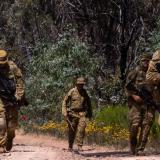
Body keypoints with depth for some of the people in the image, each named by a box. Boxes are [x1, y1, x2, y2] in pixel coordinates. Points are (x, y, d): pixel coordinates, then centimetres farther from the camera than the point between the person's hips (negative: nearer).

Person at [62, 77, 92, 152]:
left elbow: (88, 103, 21)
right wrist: (64, 112, -11)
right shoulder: (72, 92, -5)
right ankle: (70, 146, 23)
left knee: (81, 129, -15)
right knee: (72, 131, 6)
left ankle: (80, 146, -15)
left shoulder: (84, 92, 6)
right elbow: (65, 101, -2)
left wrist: (90, 112, 21)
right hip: (73, 114, -2)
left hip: (82, 113, 2)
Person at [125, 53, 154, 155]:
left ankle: (140, 149, -4)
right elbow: (127, 86, 1)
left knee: (146, 125, -7)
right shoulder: (135, 72, 3)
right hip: (136, 102, -3)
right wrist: (134, 95, -13)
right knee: (135, 125, -9)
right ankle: (133, 145, 16)